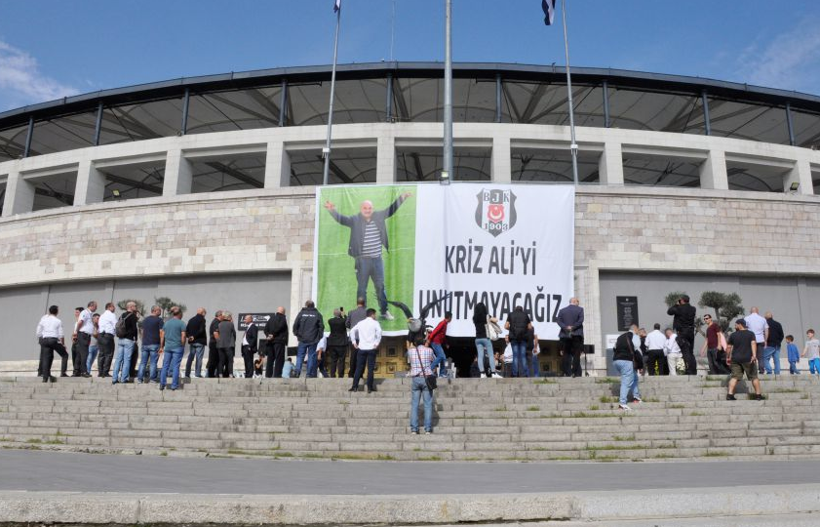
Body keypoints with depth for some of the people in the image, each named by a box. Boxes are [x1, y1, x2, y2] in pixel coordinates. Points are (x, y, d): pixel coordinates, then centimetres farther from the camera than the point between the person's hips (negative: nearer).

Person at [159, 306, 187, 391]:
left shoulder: (167, 322, 8)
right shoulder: (181, 323, -6)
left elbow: (163, 336, 11)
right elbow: (183, 336, -10)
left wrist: (161, 347, 18)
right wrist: (182, 346, 3)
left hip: (168, 347, 4)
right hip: (177, 347, -4)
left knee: (165, 366, 10)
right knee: (176, 366, 2)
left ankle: (162, 384, 10)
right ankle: (174, 386, 5)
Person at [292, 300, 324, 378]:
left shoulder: (301, 313, 2)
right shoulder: (317, 314, 3)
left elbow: (295, 325, -1)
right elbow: (321, 327, -1)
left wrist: (297, 334, 9)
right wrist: (319, 337, 7)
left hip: (302, 339, 0)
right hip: (313, 340, 0)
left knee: (300, 356, 7)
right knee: (311, 356, 4)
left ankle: (297, 372, -4)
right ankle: (310, 374, 2)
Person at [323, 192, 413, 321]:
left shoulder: (379, 216, 6)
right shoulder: (355, 220, -6)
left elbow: (391, 210, 16)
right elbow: (341, 218, -17)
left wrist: (402, 198, 15)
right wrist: (332, 210, -35)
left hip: (377, 259, 3)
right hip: (362, 260, -3)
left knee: (381, 286, 12)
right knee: (362, 288, 6)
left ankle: (384, 312, 24)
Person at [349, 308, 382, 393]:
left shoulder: (361, 323, 12)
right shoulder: (375, 323, -1)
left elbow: (352, 331, 12)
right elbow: (379, 332, -18)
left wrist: (354, 342, 12)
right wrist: (377, 343, -12)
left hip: (361, 348, 3)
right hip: (371, 348, -3)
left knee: (359, 368, 7)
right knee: (370, 368, 1)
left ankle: (355, 386, 5)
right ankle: (370, 387, 1)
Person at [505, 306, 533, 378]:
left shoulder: (511, 315, 11)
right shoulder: (525, 315, 13)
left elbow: (506, 326, 4)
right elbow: (530, 327, 10)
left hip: (513, 337, 0)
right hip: (523, 337, 0)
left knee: (515, 355, -1)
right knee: (523, 356, 1)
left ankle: (515, 373, -7)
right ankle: (524, 373, -6)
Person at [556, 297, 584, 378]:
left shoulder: (562, 310, 8)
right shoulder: (580, 309, 0)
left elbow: (558, 320, -3)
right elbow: (580, 320, -11)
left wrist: (565, 327, -10)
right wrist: (573, 327, -10)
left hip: (565, 335, 2)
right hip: (576, 335, -2)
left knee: (566, 354, 6)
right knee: (576, 354, 1)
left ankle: (567, 373, 2)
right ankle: (575, 372, -4)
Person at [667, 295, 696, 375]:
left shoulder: (679, 308, -12)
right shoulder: (693, 309, 5)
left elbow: (669, 312, -3)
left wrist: (676, 305, 9)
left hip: (682, 332, -6)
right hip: (691, 332, 6)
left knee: (686, 353, -7)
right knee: (691, 352, 14)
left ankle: (689, 371, -14)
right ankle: (694, 371, 16)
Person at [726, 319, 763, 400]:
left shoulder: (733, 335, 6)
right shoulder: (751, 334, 3)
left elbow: (729, 347, 9)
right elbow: (753, 343, -13)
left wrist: (728, 357, 19)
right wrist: (754, 355, -22)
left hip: (735, 359, 1)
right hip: (747, 359, -1)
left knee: (734, 377, 2)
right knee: (754, 377, 10)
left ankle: (730, 394, -6)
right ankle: (758, 395, 13)